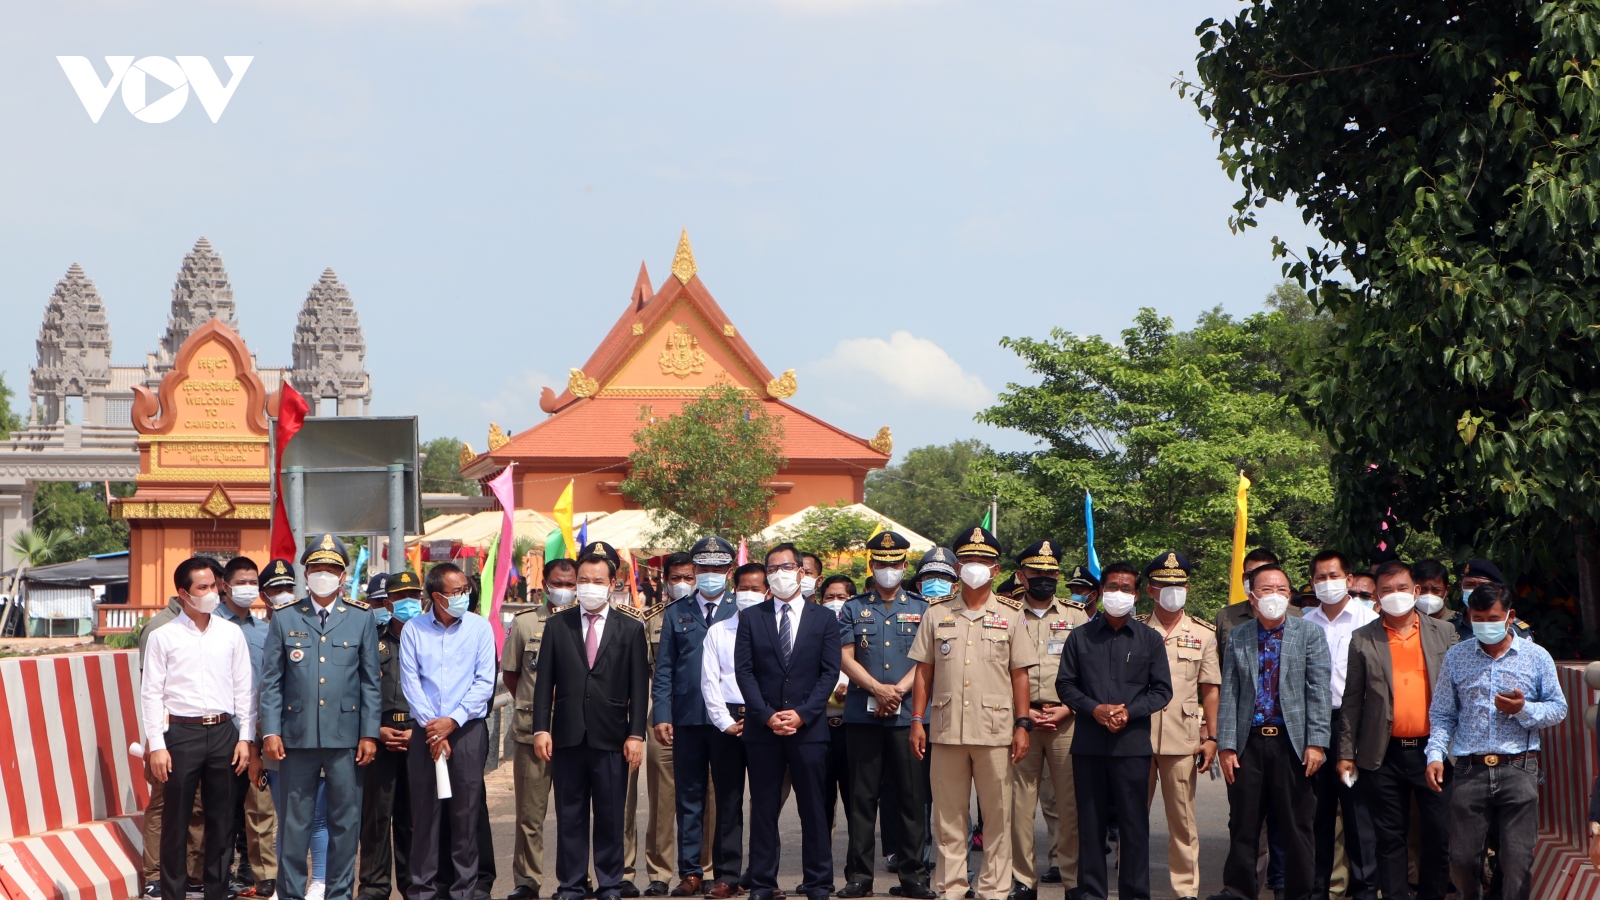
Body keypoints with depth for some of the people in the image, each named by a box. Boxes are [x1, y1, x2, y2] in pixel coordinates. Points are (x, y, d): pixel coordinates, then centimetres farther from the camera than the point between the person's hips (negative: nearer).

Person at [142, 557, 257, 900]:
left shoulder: (232, 634, 7)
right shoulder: (163, 637, 0)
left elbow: (244, 689, 9)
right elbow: (152, 693, 0)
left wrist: (245, 738, 3)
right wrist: (156, 745, -6)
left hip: (223, 732, 2)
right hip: (181, 733, -2)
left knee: (221, 819, 8)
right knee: (176, 820, 2)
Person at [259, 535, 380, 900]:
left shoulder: (361, 618, 6)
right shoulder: (284, 617, 6)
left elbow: (370, 681, 7)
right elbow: (271, 681, 6)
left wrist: (369, 733, 1)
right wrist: (270, 731, -3)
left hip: (346, 736, 0)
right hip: (297, 735, 0)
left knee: (345, 822, 4)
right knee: (294, 823, 4)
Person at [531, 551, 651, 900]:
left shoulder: (630, 628, 7)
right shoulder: (557, 625, 9)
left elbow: (639, 686, 4)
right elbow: (545, 681, 6)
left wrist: (636, 734, -4)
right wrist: (541, 728, -3)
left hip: (611, 738, -1)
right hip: (568, 736, 1)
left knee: (610, 816, 2)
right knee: (569, 815, 4)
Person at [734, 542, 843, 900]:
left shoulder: (823, 619, 8)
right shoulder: (751, 618, 9)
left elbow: (830, 672, 1)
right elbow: (743, 670, 2)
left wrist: (802, 714, -11)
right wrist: (767, 715, -9)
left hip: (808, 726, -1)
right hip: (762, 727, 1)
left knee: (813, 807, 2)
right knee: (763, 807, 3)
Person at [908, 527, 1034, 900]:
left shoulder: (1009, 615, 7)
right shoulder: (937, 613, 9)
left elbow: (1019, 675, 6)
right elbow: (924, 671, 10)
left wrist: (1022, 725, -1)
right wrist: (917, 721, 3)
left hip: (995, 730, -1)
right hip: (946, 729, 1)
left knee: (998, 815, 1)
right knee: (948, 814, 5)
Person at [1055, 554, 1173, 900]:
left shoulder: (1150, 639, 9)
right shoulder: (1080, 637, 11)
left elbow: (1162, 690, 5)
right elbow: (1065, 684, 8)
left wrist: (1129, 712, -11)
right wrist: (1094, 709, -9)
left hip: (1133, 742, -1)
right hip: (1088, 743, 1)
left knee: (1134, 822, -1)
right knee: (1090, 821, 4)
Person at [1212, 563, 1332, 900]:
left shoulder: (1310, 634, 3)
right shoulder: (1237, 638, 9)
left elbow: (1319, 693, -2)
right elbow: (1229, 695, 6)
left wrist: (1316, 743, -10)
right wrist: (1226, 746, -1)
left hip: (1292, 742, -2)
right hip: (1248, 743, 2)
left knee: (1297, 827, 3)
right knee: (1243, 825, 5)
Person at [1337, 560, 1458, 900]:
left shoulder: (1444, 632, 7)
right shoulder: (1363, 639, 5)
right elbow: (1351, 701, 6)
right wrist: (1346, 753, 3)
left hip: (1432, 748, 0)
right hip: (1384, 755, 0)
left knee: (1439, 834, 2)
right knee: (1390, 838, 4)